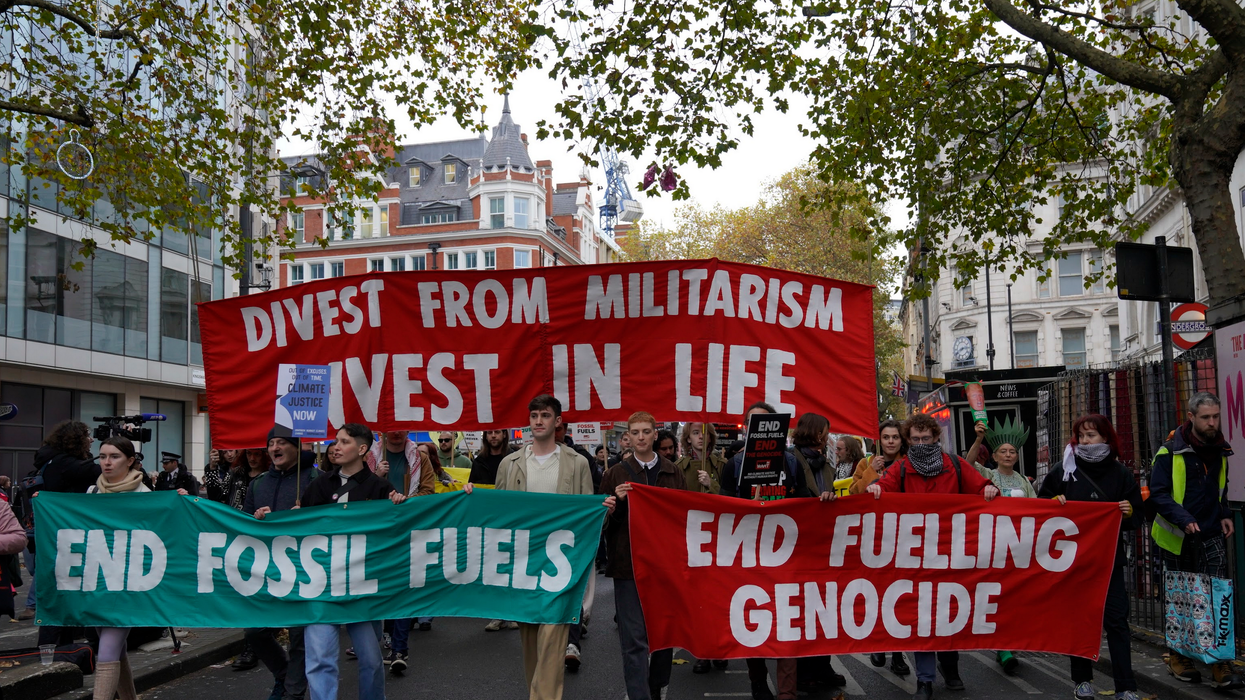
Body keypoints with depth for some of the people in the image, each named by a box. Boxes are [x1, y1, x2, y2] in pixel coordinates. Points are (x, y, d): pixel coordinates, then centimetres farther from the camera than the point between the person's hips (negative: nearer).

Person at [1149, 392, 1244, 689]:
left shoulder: (1220, 450, 6)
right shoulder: (1171, 451, -12)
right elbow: (1157, 493, -14)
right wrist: (1183, 518, -27)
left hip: (1211, 536, 4)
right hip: (1177, 538, -3)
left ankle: (1220, 665, -5)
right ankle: (1179, 659, 24)